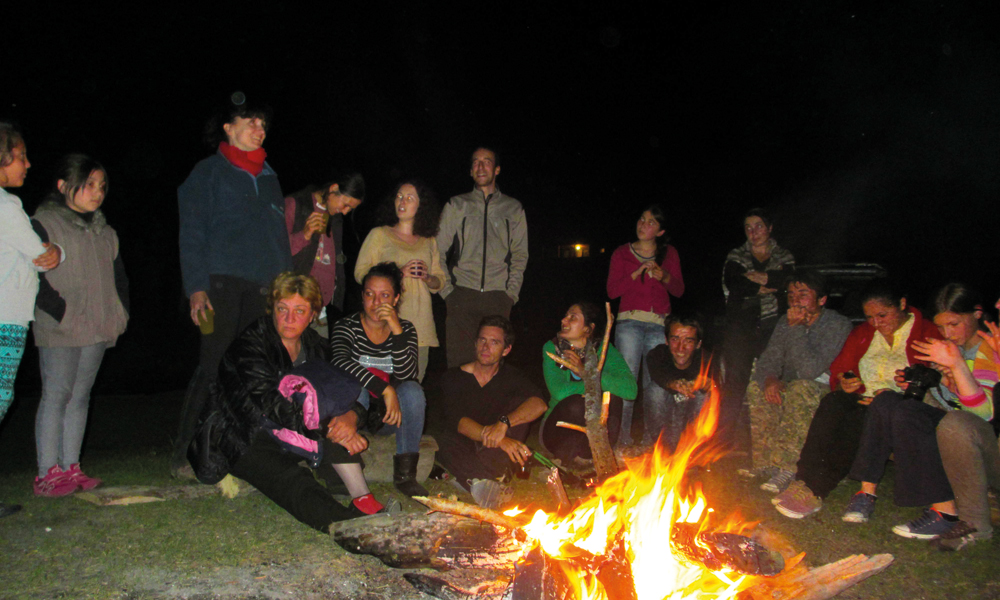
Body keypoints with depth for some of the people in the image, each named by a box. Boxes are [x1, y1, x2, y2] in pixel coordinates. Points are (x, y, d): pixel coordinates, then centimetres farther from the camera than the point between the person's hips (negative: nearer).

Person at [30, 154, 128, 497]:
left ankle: (71, 467, 14)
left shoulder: (103, 230, 17)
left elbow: (118, 275, 22)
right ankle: (49, 472, 0)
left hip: (97, 328, 6)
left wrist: (120, 312, 10)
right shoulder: (44, 223, -3)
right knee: (56, 395, -5)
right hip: (59, 331, -6)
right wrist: (62, 314, -17)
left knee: (80, 395, 8)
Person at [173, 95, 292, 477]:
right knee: (214, 366, -8)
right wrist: (196, 287, -11)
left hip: (264, 287, 5)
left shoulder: (269, 177, 22)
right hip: (222, 284, -5)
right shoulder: (208, 173, 6)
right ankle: (184, 453, 1)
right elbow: (192, 234, 0)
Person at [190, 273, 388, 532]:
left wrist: (351, 416, -22)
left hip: (290, 439, 6)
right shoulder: (248, 346, -13)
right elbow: (273, 404, -25)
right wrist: (331, 433, -31)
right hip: (245, 441, -6)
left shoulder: (313, 345, 7)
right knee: (294, 483, -36)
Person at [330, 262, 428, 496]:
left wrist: (397, 330, -27)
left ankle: (405, 474, -19)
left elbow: (406, 375, -16)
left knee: (413, 390, -26)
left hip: (392, 416, 3)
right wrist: (385, 389, -37)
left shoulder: (406, 329, 0)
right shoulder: (347, 326, -7)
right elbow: (339, 362, -29)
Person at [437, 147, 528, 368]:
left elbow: (520, 255, 13)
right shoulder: (456, 206, 12)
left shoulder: (514, 209, 14)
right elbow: (438, 251, 9)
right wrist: (447, 291, -1)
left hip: (498, 297, 0)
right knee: (459, 362, -6)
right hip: (462, 295, 0)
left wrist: (511, 293, 2)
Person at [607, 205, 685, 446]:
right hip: (630, 322, -1)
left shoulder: (669, 253, 15)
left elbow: (679, 290, 11)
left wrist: (664, 276, -9)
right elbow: (612, 290, 3)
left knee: (657, 382, -4)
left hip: (660, 324, 1)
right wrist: (637, 273, -9)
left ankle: (653, 437, 6)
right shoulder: (622, 253, 10)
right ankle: (623, 437, -5)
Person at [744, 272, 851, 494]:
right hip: (790, 390, 6)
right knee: (756, 388, -20)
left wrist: (797, 328, -25)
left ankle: (788, 467, -33)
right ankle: (767, 464, -20)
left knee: (800, 389, -36)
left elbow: (810, 370, -27)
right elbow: (767, 361, 0)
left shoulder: (838, 325, -16)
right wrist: (769, 379, -23)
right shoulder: (786, 322, 4)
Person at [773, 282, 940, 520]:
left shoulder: (928, 333, 5)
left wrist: (893, 396, -20)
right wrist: (843, 383, -9)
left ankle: (813, 489, -37)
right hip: (863, 401, 4)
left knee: (856, 421, -36)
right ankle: (806, 480, -41)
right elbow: (838, 371, 17)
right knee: (833, 402, -32)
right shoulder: (861, 333, 21)